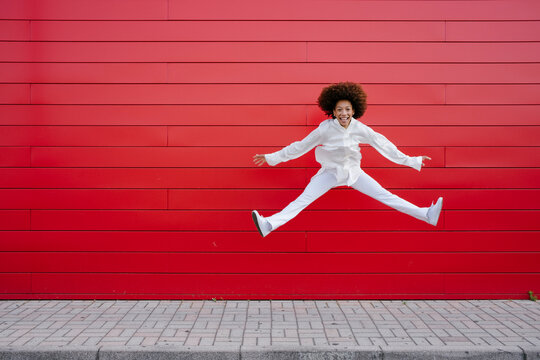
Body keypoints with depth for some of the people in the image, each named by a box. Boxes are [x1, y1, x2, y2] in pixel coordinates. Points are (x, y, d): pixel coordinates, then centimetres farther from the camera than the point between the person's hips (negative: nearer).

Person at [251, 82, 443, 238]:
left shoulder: (360, 129, -13)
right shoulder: (326, 128, -17)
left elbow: (383, 145, -2)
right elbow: (301, 146, -8)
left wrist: (411, 161, 2)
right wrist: (273, 158, -6)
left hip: (353, 171, 2)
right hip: (330, 172, -1)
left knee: (386, 196, -2)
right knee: (301, 200, -18)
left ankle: (427, 215, 0)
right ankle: (268, 225, -31)